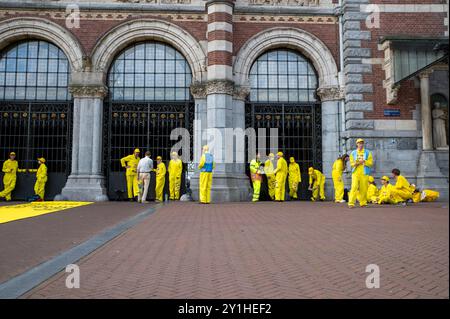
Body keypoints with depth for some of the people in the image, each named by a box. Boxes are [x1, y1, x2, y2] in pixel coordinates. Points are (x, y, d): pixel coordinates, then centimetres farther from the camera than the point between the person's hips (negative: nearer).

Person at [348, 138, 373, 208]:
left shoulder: (368, 153, 10)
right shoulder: (353, 153, 12)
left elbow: (371, 163, 3)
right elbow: (351, 163, 8)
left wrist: (364, 161, -13)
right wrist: (356, 164, -13)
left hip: (364, 173, 0)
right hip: (355, 173, 0)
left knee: (364, 188, 1)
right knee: (354, 187, -10)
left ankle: (363, 203, 13)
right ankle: (351, 203, -13)